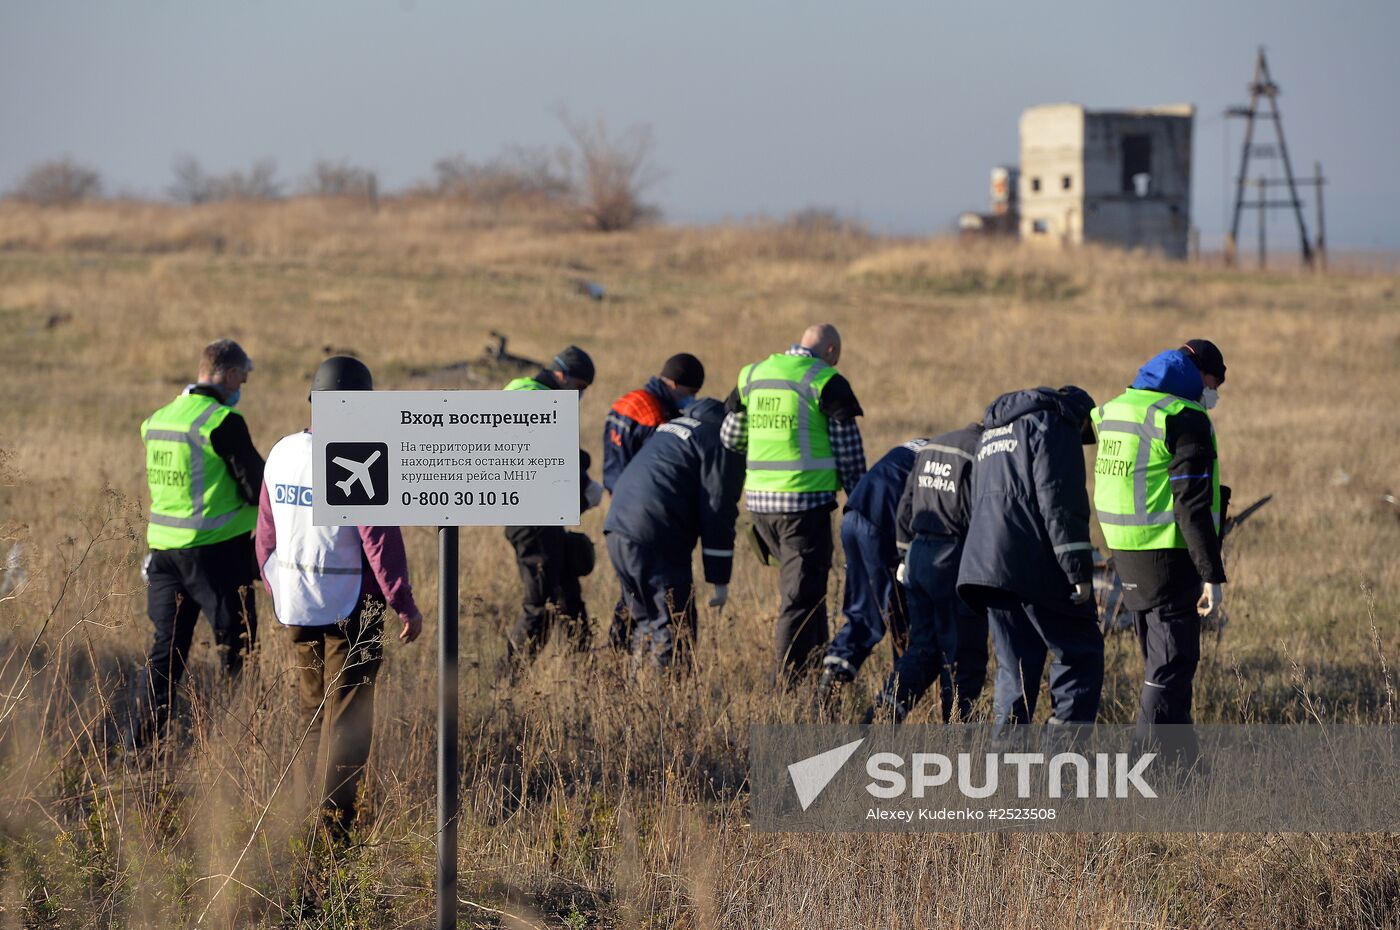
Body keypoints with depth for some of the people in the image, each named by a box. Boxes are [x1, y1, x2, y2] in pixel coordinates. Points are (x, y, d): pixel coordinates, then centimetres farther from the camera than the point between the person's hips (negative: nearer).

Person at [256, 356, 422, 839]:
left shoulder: (281, 454, 5)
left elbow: (265, 534, 12)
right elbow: (380, 539, -19)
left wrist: (277, 590, 24)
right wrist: (405, 604, -13)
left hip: (296, 609, 6)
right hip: (350, 607, -6)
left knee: (312, 716, 18)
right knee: (348, 721, 0)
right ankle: (335, 826, -2)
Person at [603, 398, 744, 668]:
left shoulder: (679, 424, 25)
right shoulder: (720, 443, -4)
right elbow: (718, 512, -8)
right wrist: (720, 580, -4)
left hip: (617, 528, 9)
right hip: (655, 541, -9)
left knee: (647, 622, 19)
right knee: (674, 627, -4)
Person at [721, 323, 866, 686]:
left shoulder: (752, 374, 11)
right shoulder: (826, 382, -6)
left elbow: (729, 437, 17)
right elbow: (849, 452, -4)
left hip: (759, 500, 6)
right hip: (806, 500, -6)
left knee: (804, 585, 23)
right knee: (801, 595, -1)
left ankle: (815, 661, 28)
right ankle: (788, 683, -4)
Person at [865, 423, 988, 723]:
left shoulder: (931, 447, 14)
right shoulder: (981, 453, -12)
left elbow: (906, 505, 17)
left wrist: (906, 555, 24)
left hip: (918, 554, 7)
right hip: (954, 561, -7)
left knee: (922, 648, 13)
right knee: (964, 655, 2)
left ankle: (881, 714, -1)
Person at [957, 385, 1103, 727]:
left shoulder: (992, 432, 28)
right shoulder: (1055, 423, -1)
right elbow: (1059, 500, -13)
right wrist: (1079, 569, -16)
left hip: (988, 567, 8)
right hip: (1037, 567, -8)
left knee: (1014, 667, 10)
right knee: (1080, 653, -2)